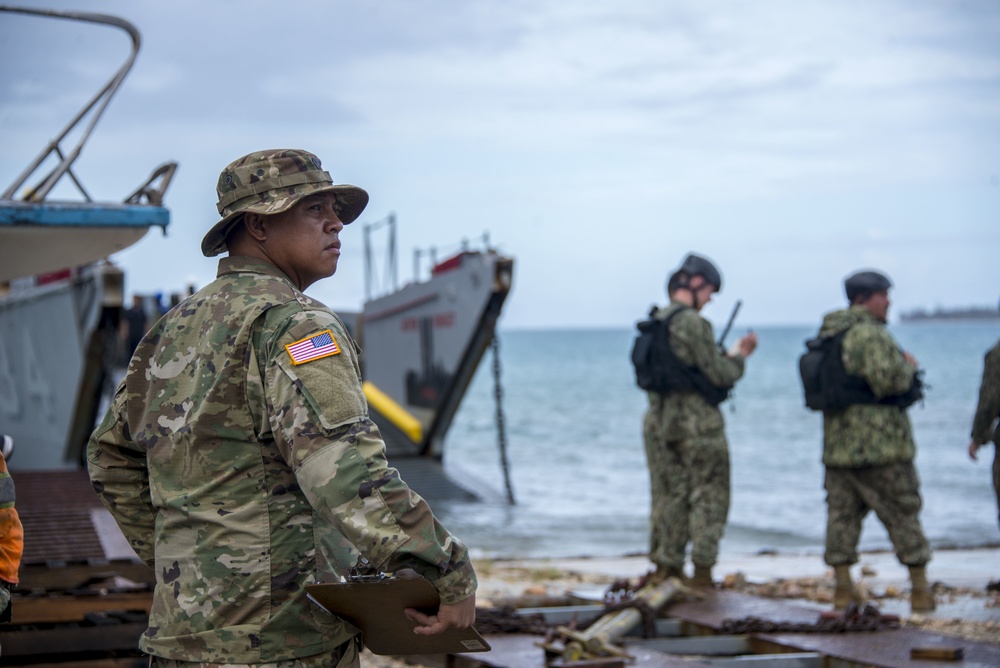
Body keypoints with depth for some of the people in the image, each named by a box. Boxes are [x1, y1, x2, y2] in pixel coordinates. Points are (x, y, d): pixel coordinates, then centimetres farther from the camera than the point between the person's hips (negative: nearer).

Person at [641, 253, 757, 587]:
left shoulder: (653, 323, 12)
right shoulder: (693, 323, -15)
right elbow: (719, 374, -14)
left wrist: (732, 354, 18)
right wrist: (738, 358, 6)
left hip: (659, 419, 8)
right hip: (698, 422, -8)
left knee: (668, 497, 11)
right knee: (709, 497, 1)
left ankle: (665, 567, 12)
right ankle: (702, 571, 0)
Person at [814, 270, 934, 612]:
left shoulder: (828, 333, 14)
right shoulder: (870, 333, -14)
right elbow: (888, 379, -24)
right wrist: (908, 366, -2)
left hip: (837, 441, 7)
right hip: (879, 442, -7)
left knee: (842, 513, 9)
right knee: (902, 514, 2)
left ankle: (843, 587, 9)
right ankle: (920, 589, 7)